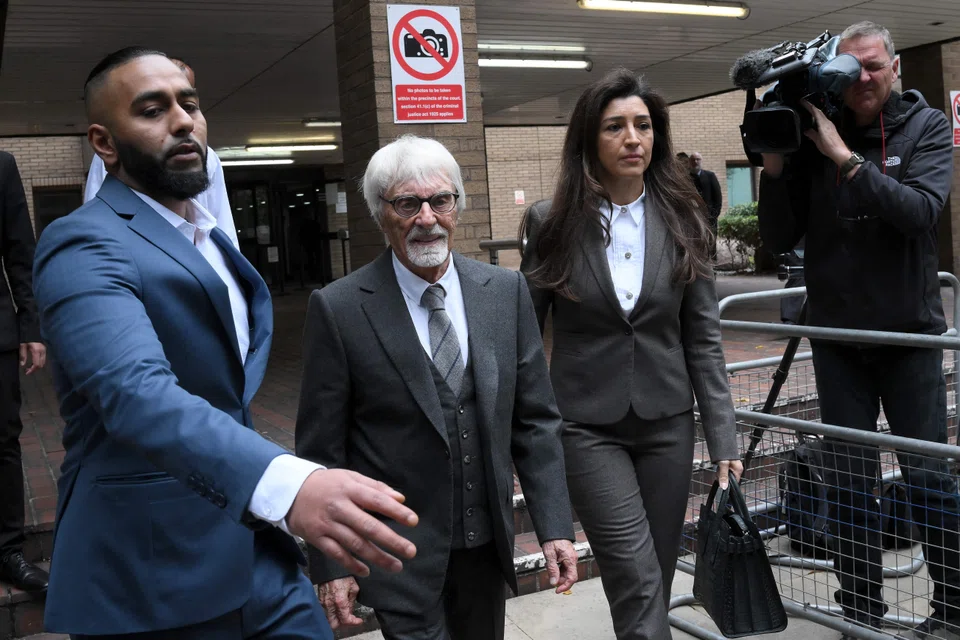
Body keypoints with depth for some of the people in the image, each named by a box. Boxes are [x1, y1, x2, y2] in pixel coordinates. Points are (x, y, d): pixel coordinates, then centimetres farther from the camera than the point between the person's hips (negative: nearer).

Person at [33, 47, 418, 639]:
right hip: (154, 581, -7)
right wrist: (288, 484, -47)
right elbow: (138, 394, -33)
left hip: (260, 556, 7)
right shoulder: (84, 246, -14)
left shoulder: (212, 239, 14)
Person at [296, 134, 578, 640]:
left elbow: (535, 421, 2)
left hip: (487, 542, 4)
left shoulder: (506, 292, 0)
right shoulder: (339, 310, -11)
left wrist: (554, 527, -2)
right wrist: (330, 564, -7)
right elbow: (321, 451, -7)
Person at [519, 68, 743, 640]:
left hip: (667, 422, 3)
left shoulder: (681, 221, 0)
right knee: (639, 586, -8)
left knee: (658, 580, 12)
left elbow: (703, 341, 1)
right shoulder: (553, 223, -5)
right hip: (588, 426, -2)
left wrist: (724, 438, -4)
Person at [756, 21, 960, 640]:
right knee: (849, 478, 5)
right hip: (837, 335, 2)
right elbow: (780, 238, -1)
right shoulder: (812, 135, 1)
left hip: (909, 333, -1)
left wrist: (844, 157, -23)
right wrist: (775, 164, -12)